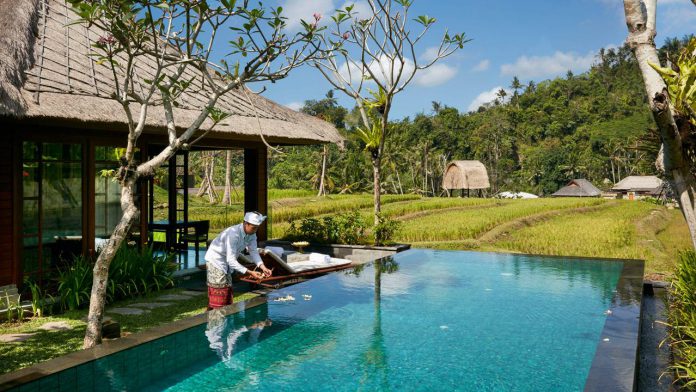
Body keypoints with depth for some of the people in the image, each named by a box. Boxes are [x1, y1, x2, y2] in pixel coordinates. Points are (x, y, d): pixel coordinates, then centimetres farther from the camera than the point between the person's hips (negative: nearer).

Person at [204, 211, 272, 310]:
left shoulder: (251, 234, -10)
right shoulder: (233, 234, -35)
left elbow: (254, 252, -9)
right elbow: (231, 260, -37)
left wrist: (263, 267, -25)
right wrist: (250, 273, -40)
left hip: (226, 263, 9)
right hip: (215, 260, -9)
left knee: (228, 293, 15)